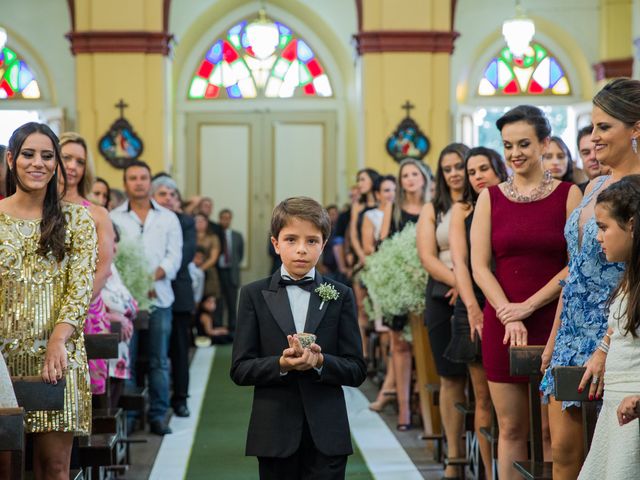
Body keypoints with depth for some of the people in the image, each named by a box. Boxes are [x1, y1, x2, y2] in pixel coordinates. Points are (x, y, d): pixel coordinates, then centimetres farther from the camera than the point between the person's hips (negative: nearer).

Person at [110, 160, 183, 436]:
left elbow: (174, 256, 3)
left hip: (158, 297, 2)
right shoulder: (113, 218, 5)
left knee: (159, 361, 3)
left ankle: (158, 415, 9)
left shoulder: (168, 218, 11)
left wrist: (153, 276, -14)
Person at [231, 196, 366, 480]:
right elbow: (240, 369, -1)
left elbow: (357, 371, 1)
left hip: (326, 434, 0)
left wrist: (320, 361, -18)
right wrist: (281, 363, -20)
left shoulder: (340, 296, 4)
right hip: (275, 434, 0)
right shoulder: (255, 295, 4)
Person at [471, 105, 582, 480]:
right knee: (511, 427, 5)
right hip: (502, 323, 2)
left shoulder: (568, 194, 1)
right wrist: (509, 316, -9)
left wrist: (529, 306, -11)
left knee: (552, 430, -1)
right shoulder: (490, 198, 8)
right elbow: (480, 266, 4)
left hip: (553, 321, -2)